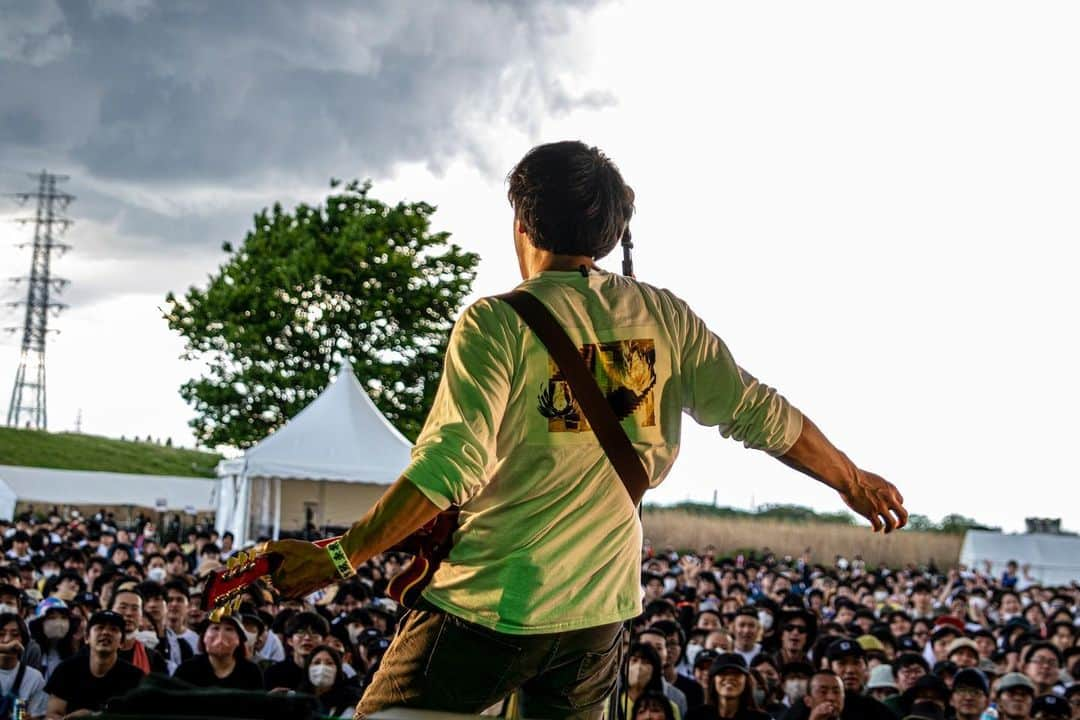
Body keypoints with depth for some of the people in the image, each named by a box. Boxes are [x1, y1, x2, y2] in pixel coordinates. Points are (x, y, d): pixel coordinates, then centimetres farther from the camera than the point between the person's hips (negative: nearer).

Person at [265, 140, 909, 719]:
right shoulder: (665, 318, 3)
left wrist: (338, 558, -16)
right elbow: (762, 414, 5)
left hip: (491, 604, -5)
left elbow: (453, 467, -20)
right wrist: (853, 480, 21)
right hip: (601, 608, 5)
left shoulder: (500, 323, -11)